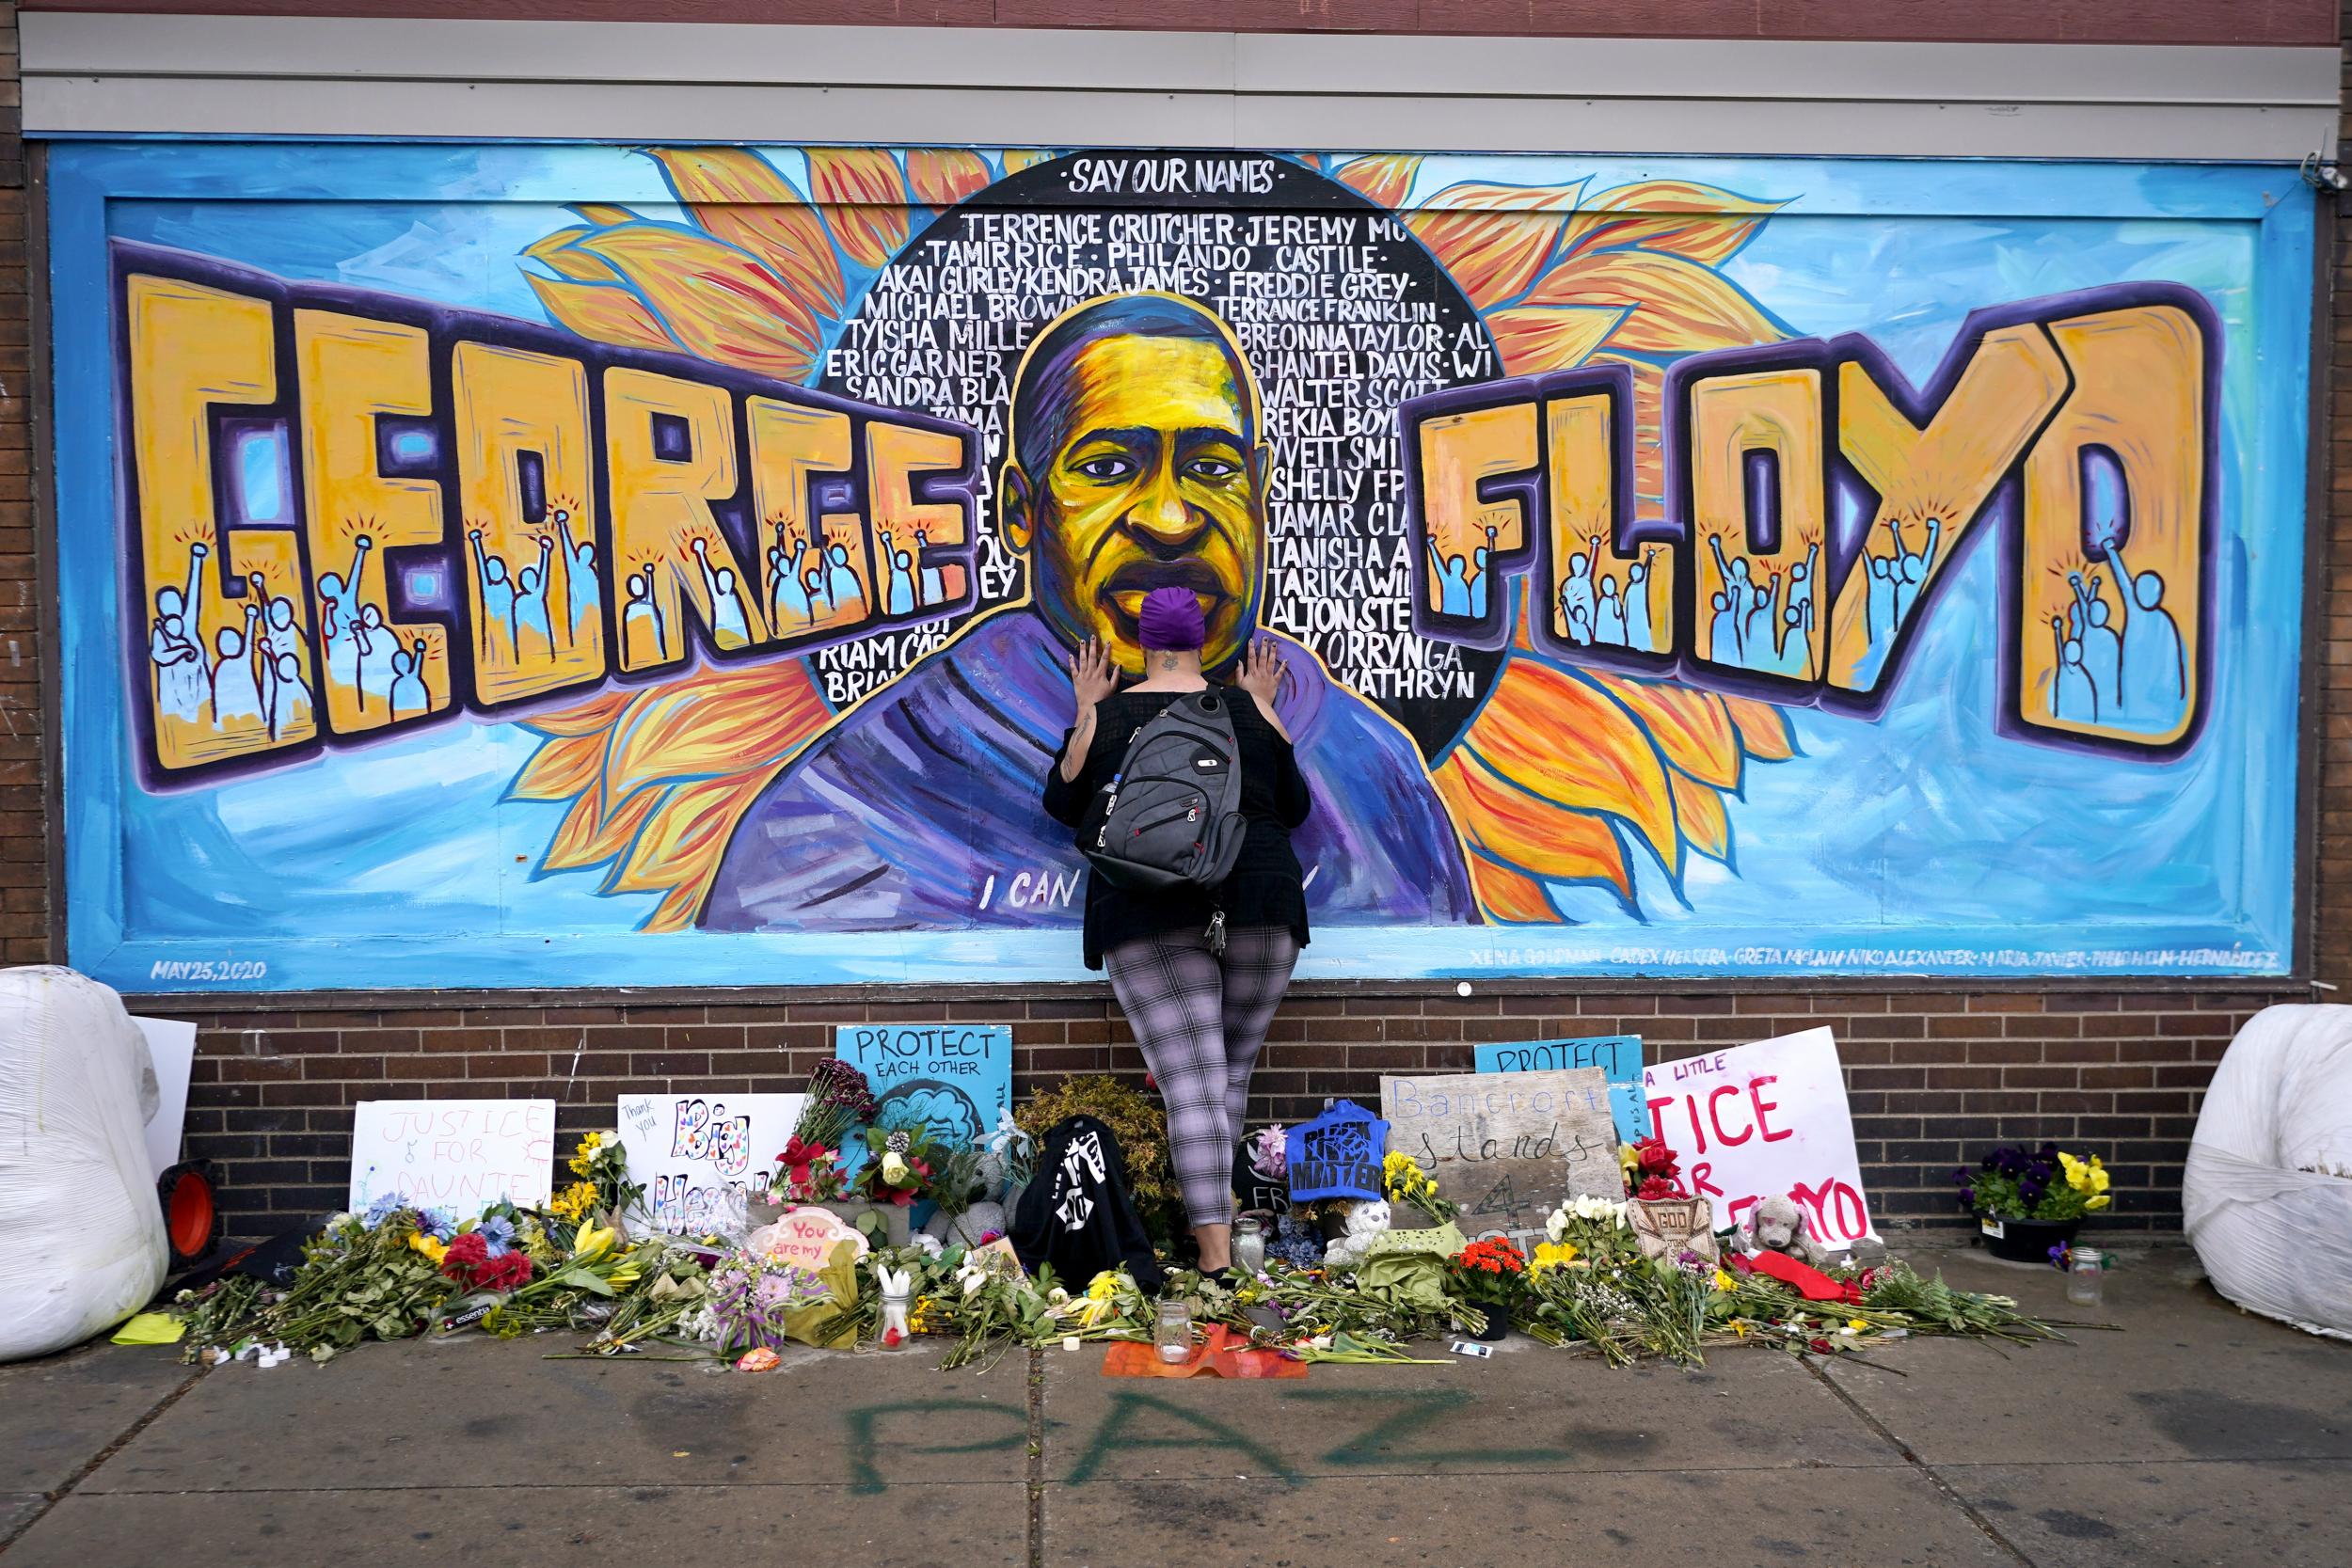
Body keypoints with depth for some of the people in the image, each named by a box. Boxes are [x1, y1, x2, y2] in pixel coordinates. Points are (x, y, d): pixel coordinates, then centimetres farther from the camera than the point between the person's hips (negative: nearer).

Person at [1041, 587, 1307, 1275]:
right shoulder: (1248, 712, 8)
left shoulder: (1107, 716, 4)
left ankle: (1216, 1252, -15)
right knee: (1231, 1073, 16)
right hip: (1257, 907, 2)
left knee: (1194, 1086, -7)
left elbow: (1064, 806, 16)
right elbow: (1294, 809, 19)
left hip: (1149, 917, -1)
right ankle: (1209, 1206, 17)